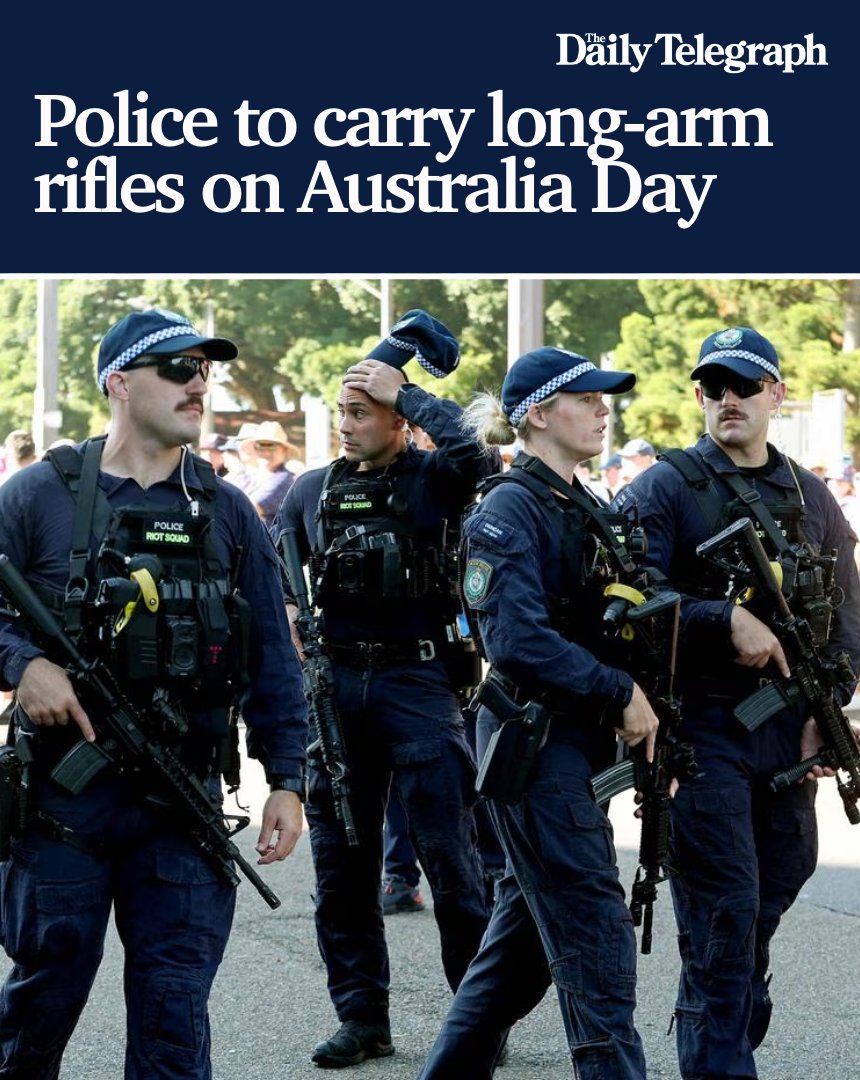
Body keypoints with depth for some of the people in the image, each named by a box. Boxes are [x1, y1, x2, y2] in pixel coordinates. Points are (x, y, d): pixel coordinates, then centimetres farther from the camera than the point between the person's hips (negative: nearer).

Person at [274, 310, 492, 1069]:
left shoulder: (431, 481, -1)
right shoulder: (313, 489, 11)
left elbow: (472, 449, -23)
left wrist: (405, 391, -12)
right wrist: (287, 615, -7)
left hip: (417, 682, -4)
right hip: (335, 684, 5)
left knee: (451, 857, -3)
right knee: (343, 863, 8)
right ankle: (362, 1020, 17)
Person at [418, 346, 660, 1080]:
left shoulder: (590, 511, 15)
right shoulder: (508, 511, -12)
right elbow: (518, 641, -22)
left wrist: (642, 710, 5)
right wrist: (621, 695, -19)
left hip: (580, 741, 9)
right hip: (533, 740, -9)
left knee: (525, 935, 15)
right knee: (597, 936, -8)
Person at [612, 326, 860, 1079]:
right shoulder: (666, 489, -2)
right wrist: (727, 620, -21)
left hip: (789, 734, 5)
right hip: (702, 728, -5)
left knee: (768, 902, 14)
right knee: (723, 911, -7)